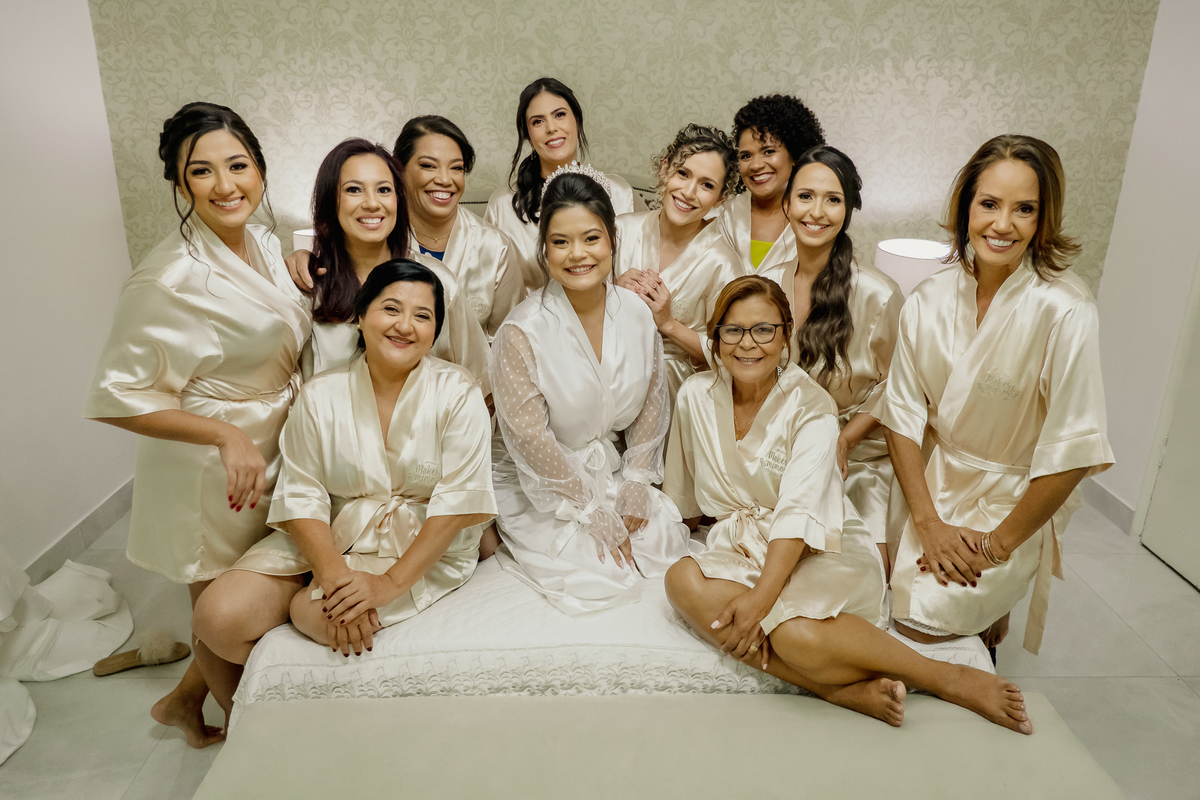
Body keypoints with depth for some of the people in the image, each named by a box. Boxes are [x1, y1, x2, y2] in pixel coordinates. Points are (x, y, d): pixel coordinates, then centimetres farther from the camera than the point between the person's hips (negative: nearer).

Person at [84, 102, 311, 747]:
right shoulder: (170, 277, -24)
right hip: (212, 473, -8)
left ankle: (184, 701, 49)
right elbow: (115, 395, -21)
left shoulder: (263, 245, 1)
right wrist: (226, 436, -25)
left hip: (270, 454, 8)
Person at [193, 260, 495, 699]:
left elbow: (457, 504, -15)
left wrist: (391, 582, -23)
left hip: (425, 546, -3)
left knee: (315, 612, -26)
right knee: (219, 617, -14)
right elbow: (301, 497, -7)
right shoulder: (321, 394, -2)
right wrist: (334, 574, -23)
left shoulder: (458, 392, -10)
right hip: (329, 535, 3)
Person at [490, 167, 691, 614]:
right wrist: (592, 511, -16)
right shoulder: (522, 332, -22)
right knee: (595, 570, -16)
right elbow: (529, 437, -20)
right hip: (539, 488, -5)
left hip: (612, 471, 5)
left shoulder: (636, 314, -6)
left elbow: (651, 404, 4)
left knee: (667, 541, -7)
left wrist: (637, 484, -2)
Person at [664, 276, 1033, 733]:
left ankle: (952, 679, -12)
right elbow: (679, 495, 16)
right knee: (683, 580, -31)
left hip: (821, 552, -4)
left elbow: (799, 511, -20)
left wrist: (761, 595, -30)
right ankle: (846, 690, -27)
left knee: (795, 632, -36)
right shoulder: (695, 396, 4)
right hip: (741, 548, 4)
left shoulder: (811, 406, -8)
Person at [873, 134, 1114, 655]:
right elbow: (902, 415, -4)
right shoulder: (929, 300, -8)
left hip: (1017, 503, -4)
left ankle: (993, 610, 19)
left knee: (919, 617, -13)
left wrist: (997, 546, -15)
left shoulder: (1064, 312, -22)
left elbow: (1072, 452, -21)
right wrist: (929, 522, -11)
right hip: (935, 482, 4)